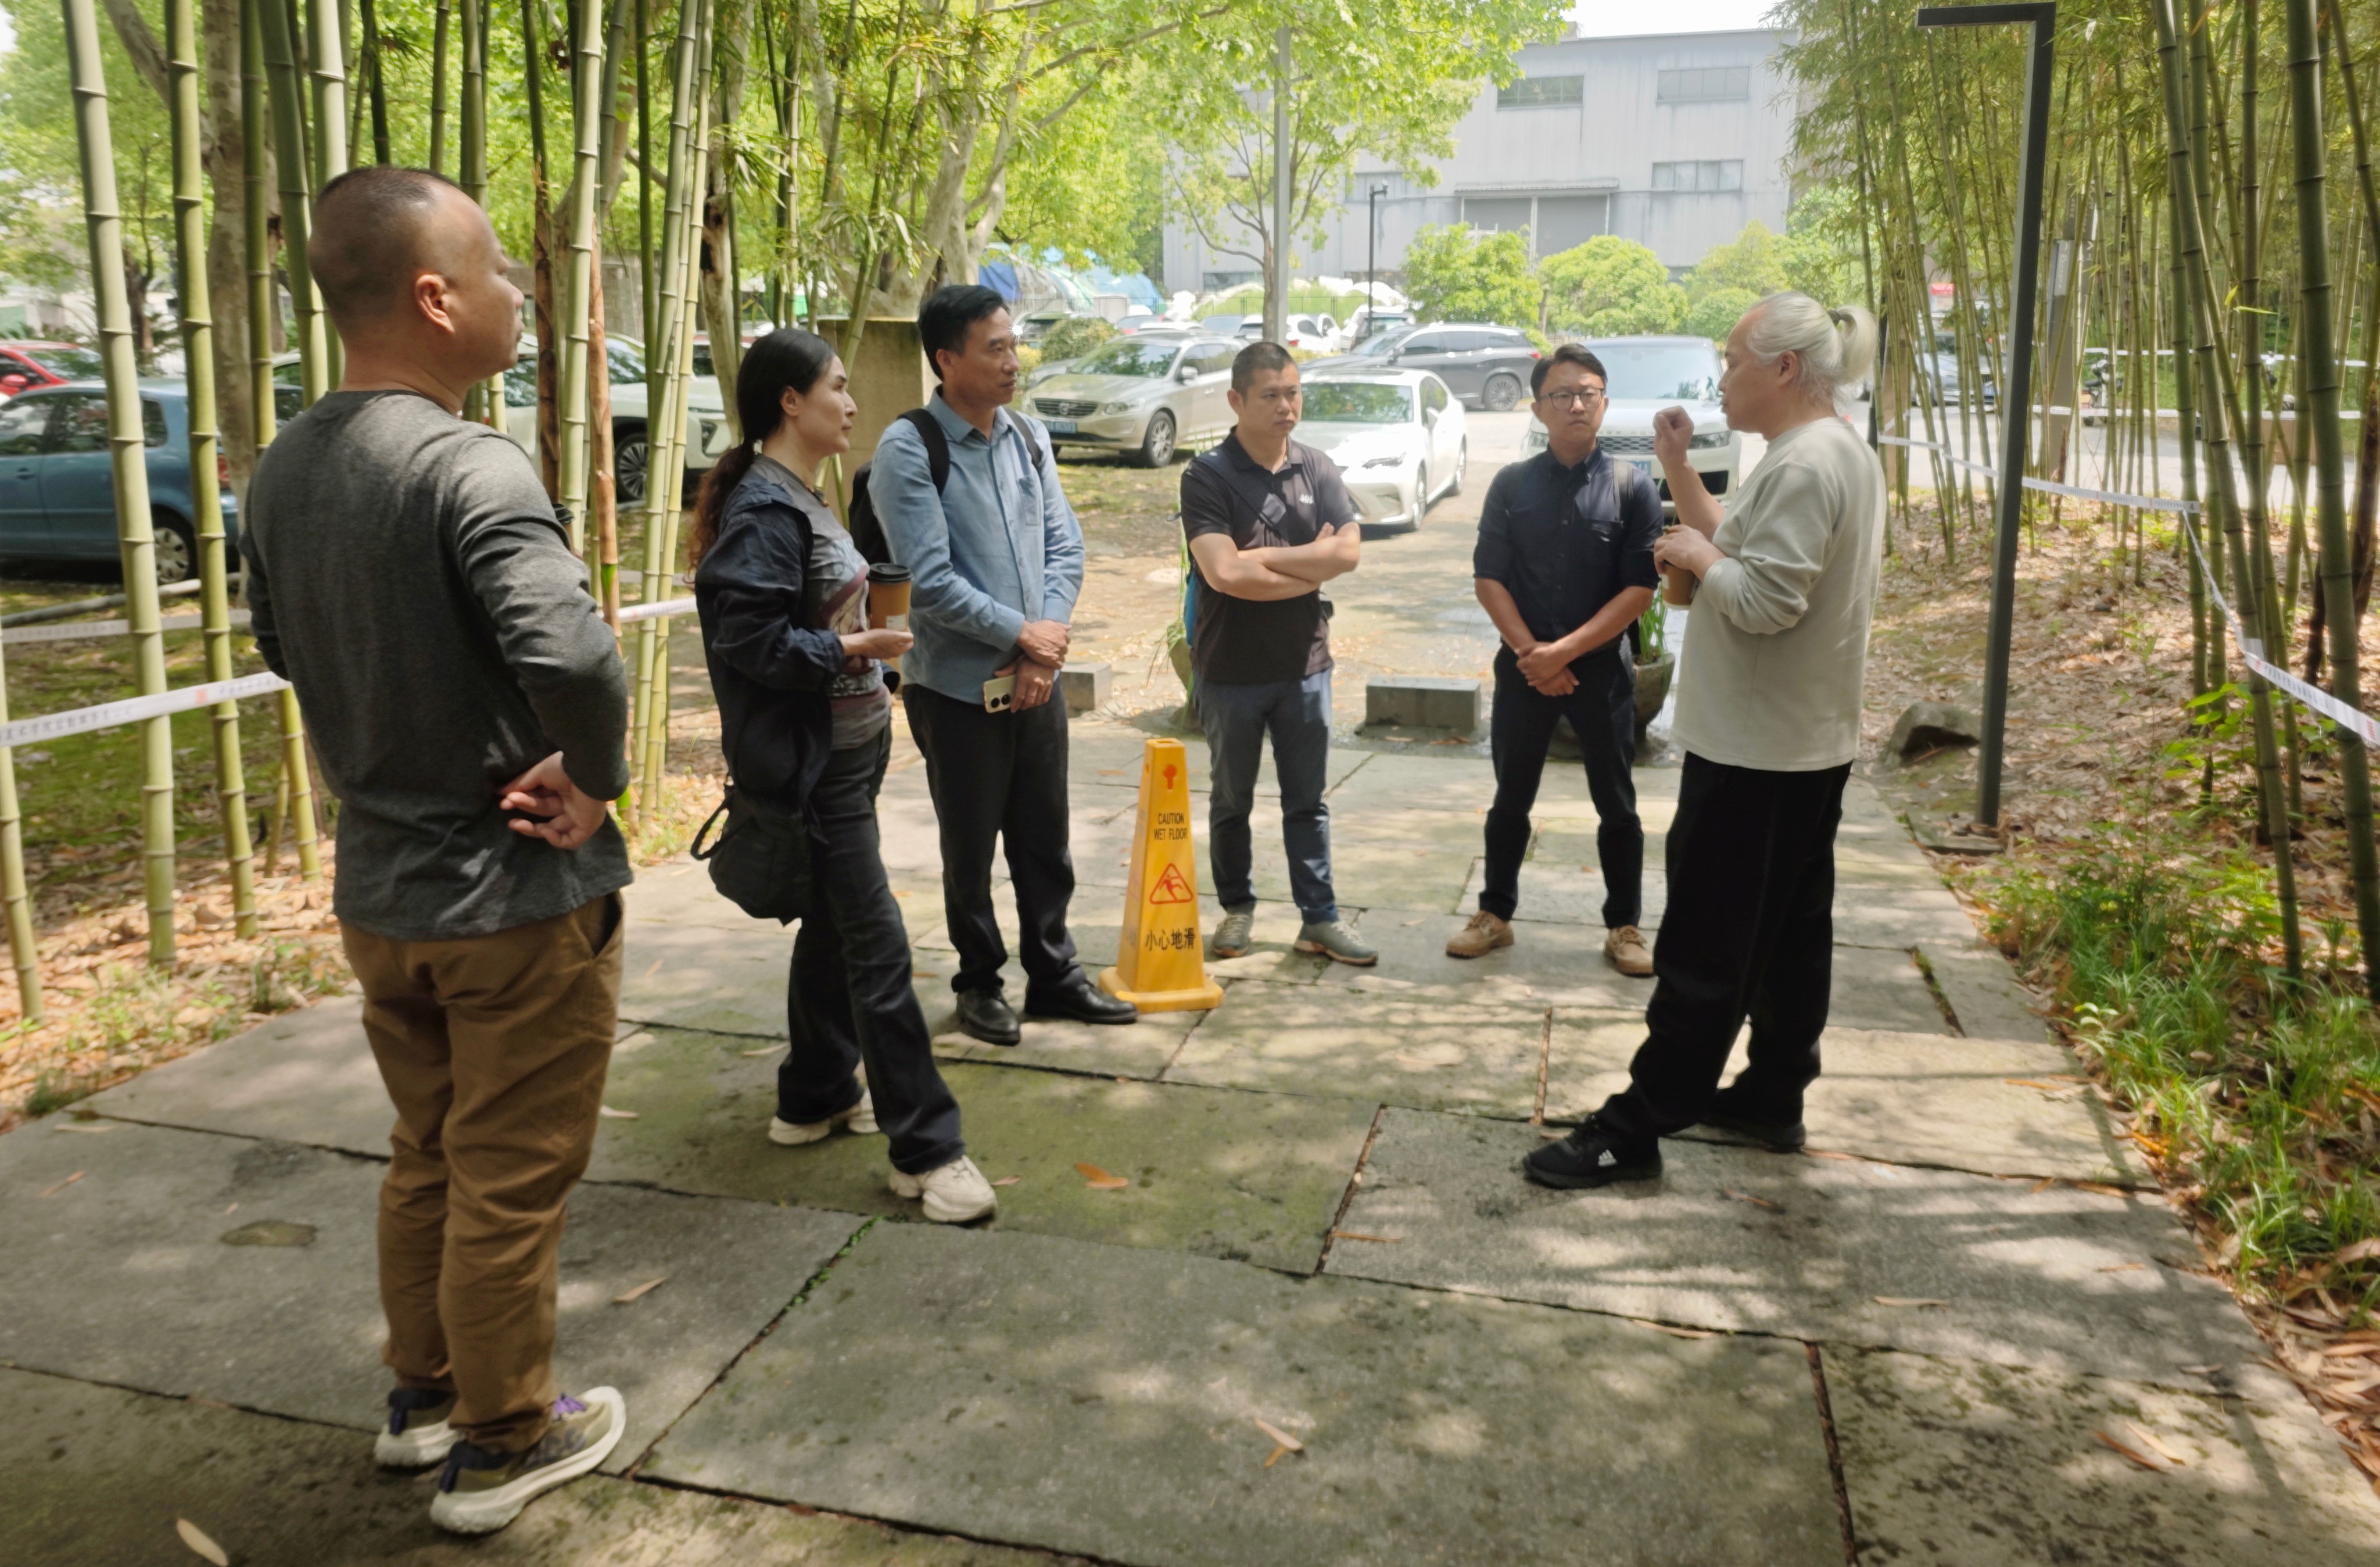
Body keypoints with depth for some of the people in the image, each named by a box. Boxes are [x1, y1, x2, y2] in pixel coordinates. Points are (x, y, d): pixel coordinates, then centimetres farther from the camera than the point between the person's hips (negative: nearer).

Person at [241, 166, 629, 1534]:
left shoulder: (285, 471, 2)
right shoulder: (469, 469, -24)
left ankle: (425, 1393, 41)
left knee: (427, 1156, 24)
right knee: (510, 1183, 10)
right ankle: (501, 1444, 27)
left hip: (377, 888, 8)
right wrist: (598, 781, -20)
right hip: (517, 899, -7)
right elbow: (572, 658, -38)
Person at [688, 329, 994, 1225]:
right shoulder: (762, 510, -18)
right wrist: (852, 648, -21)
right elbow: (749, 640, -24)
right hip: (808, 764, -10)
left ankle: (814, 1099, 33)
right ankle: (926, 1149, 1)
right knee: (878, 947, -7)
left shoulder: (801, 499, 13)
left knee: (832, 928, 19)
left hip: (846, 752, 10)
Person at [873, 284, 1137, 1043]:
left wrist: (1045, 647, -8)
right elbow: (930, 581, -18)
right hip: (958, 686, -5)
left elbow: (1064, 547, 5)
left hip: (1037, 680, 5)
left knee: (1045, 841, 14)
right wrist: (1024, 633, -12)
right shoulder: (908, 451, -13)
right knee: (971, 850, 8)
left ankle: (1053, 974, 29)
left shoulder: (1030, 438, 7)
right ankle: (979, 984, 26)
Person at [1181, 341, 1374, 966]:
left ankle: (1320, 919, 18)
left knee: (1308, 801, 10)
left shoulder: (1318, 470, 3)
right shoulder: (1208, 476, -11)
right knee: (1231, 801, 12)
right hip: (1231, 669, -3)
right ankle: (1237, 909, 28)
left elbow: (1348, 552, -10)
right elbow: (1222, 572, -23)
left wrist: (1262, 559, -17)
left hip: (1305, 663, 3)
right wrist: (1311, 564, -13)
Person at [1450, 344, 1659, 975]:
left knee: (1616, 805, 7)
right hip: (1523, 665, 1)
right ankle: (1494, 914, 24)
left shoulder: (1632, 486, -4)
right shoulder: (1512, 484, 1)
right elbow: (1488, 578, -1)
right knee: (1510, 800, 11)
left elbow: (1639, 588, -8)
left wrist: (1565, 650, -15)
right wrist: (1529, 650, -12)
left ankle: (1624, 927, 20)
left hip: (1602, 667, -1)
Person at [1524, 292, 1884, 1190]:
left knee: (1706, 948, -6)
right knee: (1791, 930, 17)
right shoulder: (1837, 453, 14)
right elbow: (1743, 553, 16)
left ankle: (1635, 1129, 1)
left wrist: (1696, 555, -11)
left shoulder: (1804, 465, -19)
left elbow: (1764, 600, -27)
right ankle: (1773, 1098, 29)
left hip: (1755, 750, -11)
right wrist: (1678, 470, 8)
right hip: (1809, 742, 11)